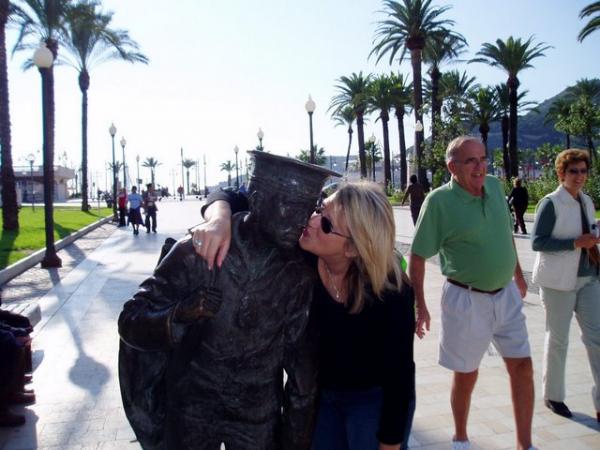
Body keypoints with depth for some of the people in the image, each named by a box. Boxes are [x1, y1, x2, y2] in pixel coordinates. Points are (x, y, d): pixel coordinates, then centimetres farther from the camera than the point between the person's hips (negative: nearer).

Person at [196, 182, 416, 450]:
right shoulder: (304, 253, -24)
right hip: (320, 390, 4)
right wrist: (220, 220, -40)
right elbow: (235, 200, -19)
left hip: (374, 398, -4)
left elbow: (399, 378, -21)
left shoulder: (390, 294, -31)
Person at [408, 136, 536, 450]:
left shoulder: (495, 186, 1)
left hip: (506, 295, 5)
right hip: (466, 300, -5)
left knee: (522, 367, 9)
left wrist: (519, 275, 21)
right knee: (466, 376, 9)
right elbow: (417, 256, -13)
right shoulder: (439, 201, -17)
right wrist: (419, 306, -15)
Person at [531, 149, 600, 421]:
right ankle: (552, 396, 24)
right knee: (557, 339, 6)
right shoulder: (551, 203, -11)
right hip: (559, 281, -6)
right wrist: (575, 243, -22)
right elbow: (537, 242, -16)